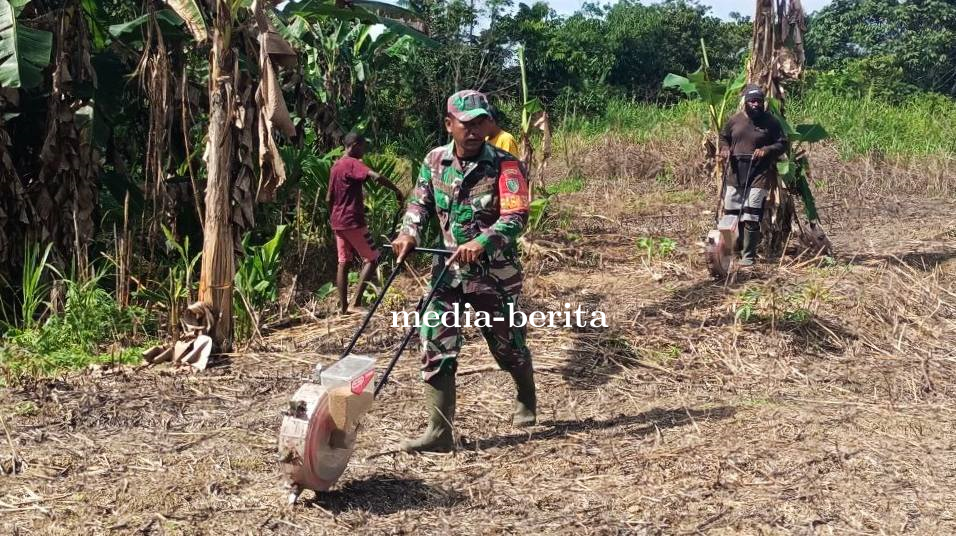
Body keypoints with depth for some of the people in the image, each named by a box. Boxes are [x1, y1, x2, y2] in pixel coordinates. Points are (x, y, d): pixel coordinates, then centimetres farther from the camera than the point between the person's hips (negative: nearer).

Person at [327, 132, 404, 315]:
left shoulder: (335, 166, 14)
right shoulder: (353, 163, -13)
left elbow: (329, 198, 18)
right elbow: (376, 177, -30)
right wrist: (397, 191, -22)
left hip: (338, 222, 9)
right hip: (353, 221, -9)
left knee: (343, 263, 10)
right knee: (372, 258, -2)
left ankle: (343, 306, 11)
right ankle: (354, 303, -9)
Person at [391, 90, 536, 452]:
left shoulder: (505, 165, -13)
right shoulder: (435, 161, 1)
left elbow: (516, 216, -23)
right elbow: (420, 202, 13)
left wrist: (482, 242, -38)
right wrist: (409, 232, -6)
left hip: (495, 273, -3)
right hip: (449, 270, 4)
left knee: (507, 344, 14)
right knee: (436, 347, -6)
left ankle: (527, 400, 45)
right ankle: (439, 432, 1)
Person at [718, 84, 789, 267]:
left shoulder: (771, 122, -2)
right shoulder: (735, 120, 6)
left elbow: (782, 144, 1)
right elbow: (723, 136, 21)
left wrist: (767, 150, -16)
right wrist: (725, 148, 1)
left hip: (760, 175, -4)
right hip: (735, 174, 4)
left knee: (751, 218, -10)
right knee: (730, 214, 10)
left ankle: (749, 256, -2)